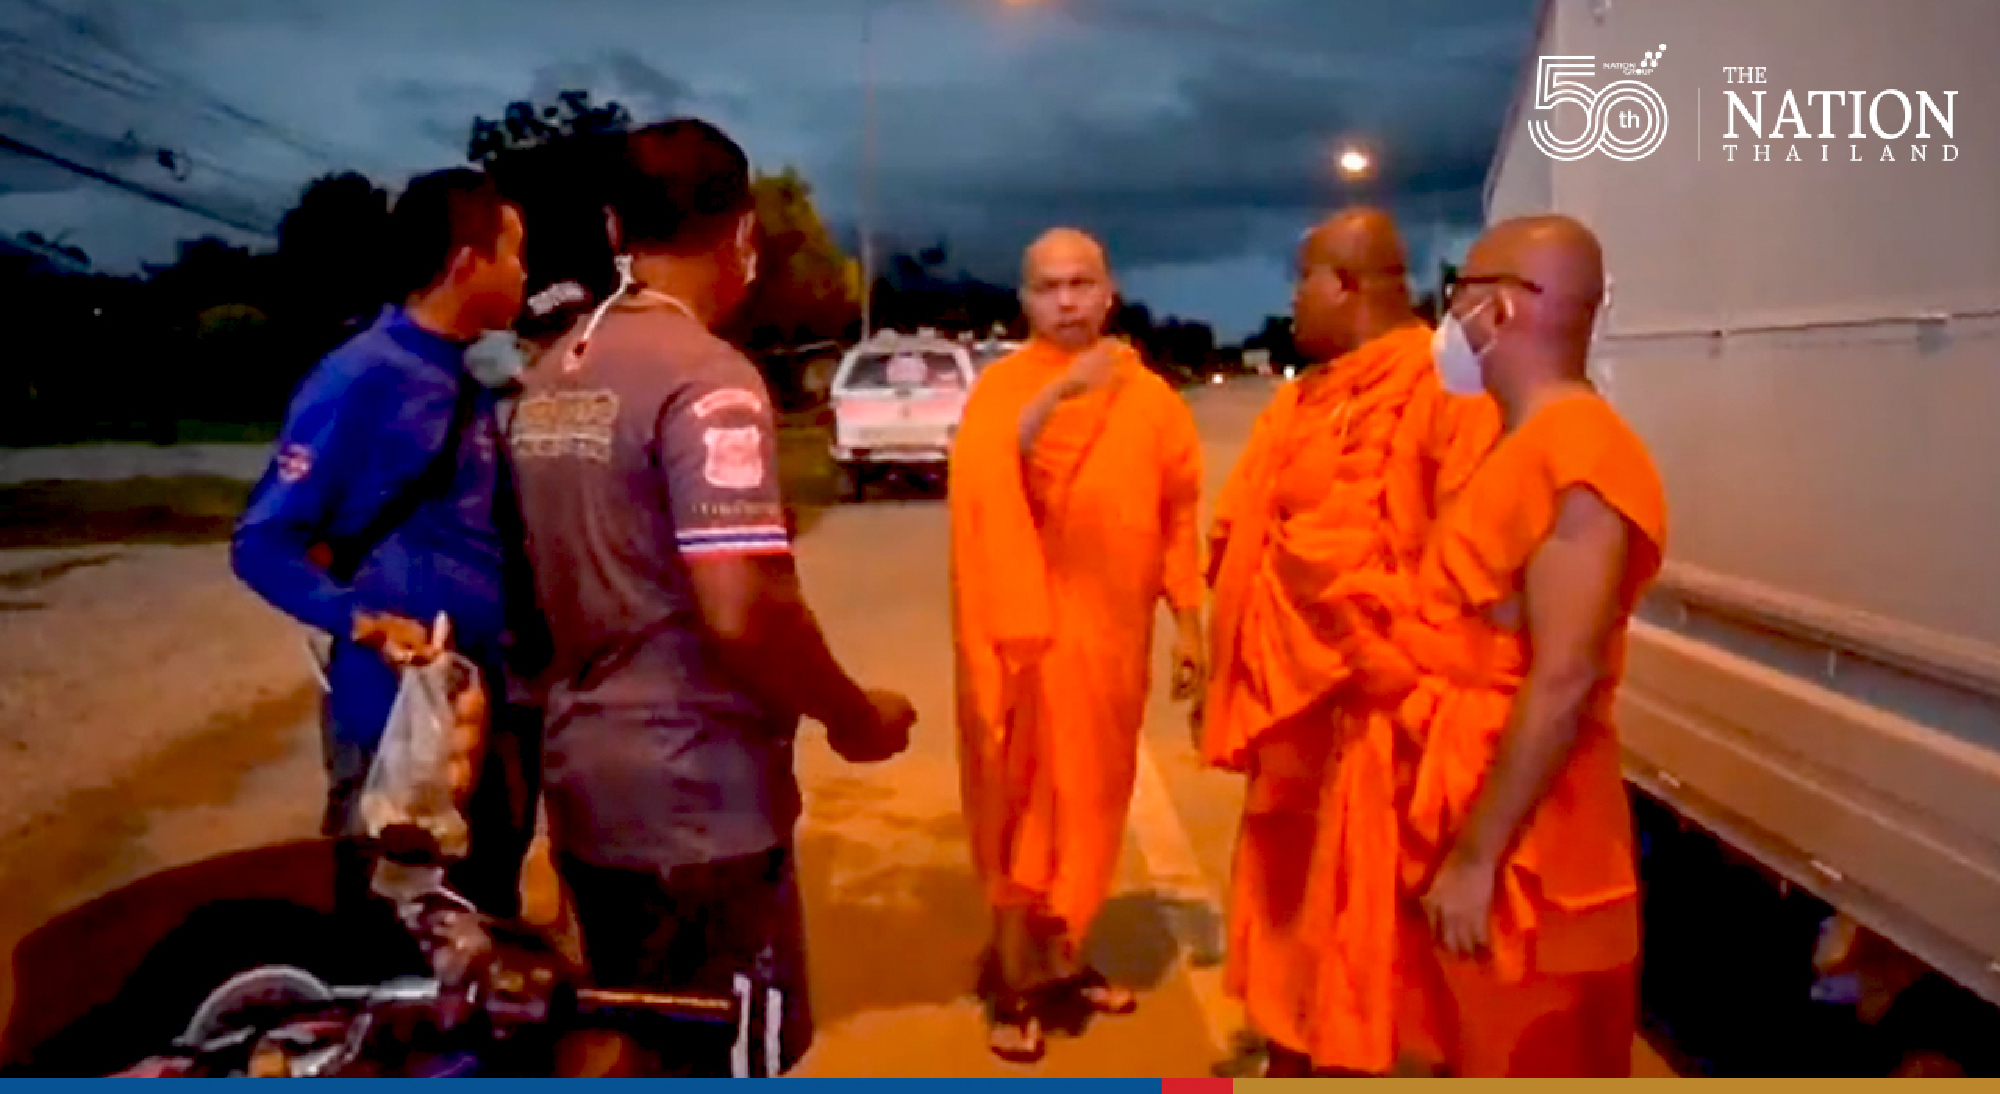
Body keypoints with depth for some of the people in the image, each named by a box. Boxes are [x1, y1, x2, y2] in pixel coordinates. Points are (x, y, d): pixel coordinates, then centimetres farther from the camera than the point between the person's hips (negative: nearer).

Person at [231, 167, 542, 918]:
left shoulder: (473, 387, 11)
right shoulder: (360, 380, -13)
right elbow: (260, 544, -13)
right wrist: (364, 621, -26)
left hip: (491, 707, 8)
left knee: (486, 927, 19)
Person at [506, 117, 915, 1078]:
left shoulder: (551, 375, 7)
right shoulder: (706, 379, -19)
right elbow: (743, 612, -26)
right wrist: (854, 717, -11)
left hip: (584, 784, 8)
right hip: (699, 796, -8)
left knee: (626, 1060, 22)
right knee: (726, 1067, 8)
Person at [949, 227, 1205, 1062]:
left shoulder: (1148, 397, 5)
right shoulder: (1003, 387, -6)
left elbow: (1177, 517, 9)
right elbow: (980, 478, -26)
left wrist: (1187, 622, 8)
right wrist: (1055, 393, -38)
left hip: (1113, 630, 4)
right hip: (1032, 627, -4)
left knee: (1091, 796, 15)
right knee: (1028, 799, 1)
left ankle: (1060, 956, 32)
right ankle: (1015, 982, 13)